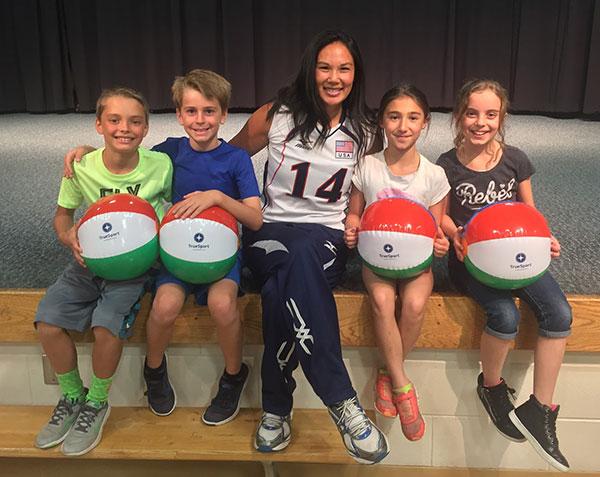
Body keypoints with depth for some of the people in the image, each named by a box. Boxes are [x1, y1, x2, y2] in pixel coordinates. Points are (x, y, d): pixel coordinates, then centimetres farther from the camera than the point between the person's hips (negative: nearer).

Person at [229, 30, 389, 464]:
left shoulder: (364, 130, 7)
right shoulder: (276, 116, 2)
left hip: (328, 237, 1)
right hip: (270, 232, 0)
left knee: (288, 278, -37)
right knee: (295, 265, -39)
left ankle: (277, 406, -28)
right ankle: (342, 401, -36)